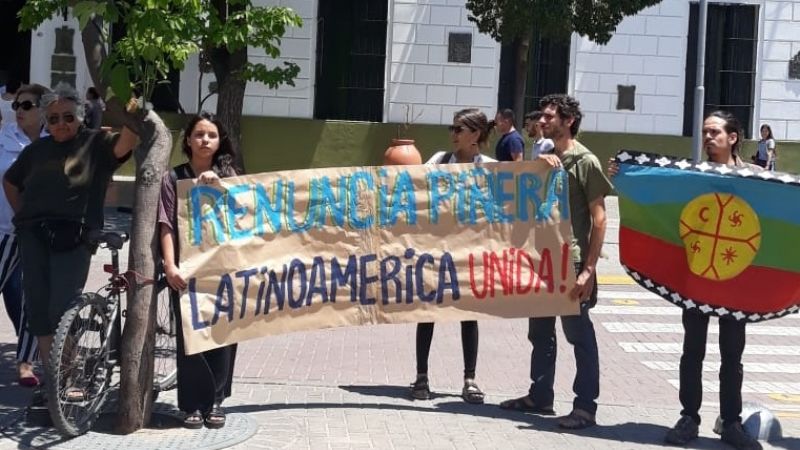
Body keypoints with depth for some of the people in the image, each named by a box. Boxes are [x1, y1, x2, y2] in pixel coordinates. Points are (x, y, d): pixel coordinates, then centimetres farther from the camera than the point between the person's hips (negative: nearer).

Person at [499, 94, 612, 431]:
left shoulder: (585, 161, -7)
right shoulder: (543, 158, 14)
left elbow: (599, 219, -11)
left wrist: (589, 269, -17)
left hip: (571, 262, -7)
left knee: (579, 335, -1)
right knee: (540, 332, 15)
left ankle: (586, 406, 5)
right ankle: (540, 396, 27)